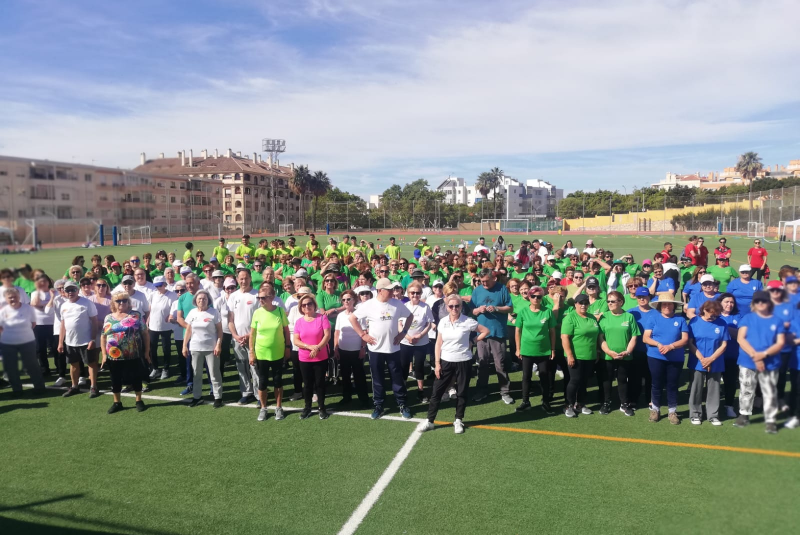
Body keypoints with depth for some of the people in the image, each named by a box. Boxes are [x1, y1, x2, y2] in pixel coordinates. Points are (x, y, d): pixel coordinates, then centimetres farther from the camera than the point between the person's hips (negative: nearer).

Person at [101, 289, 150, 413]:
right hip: (113, 357, 3)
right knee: (115, 380, 12)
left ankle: (139, 401, 23)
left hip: (133, 356, -2)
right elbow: (103, 337, 10)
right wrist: (104, 354, 4)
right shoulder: (108, 318, 6)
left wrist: (146, 351, -2)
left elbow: (145, 334, 0)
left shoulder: (136, 315, -2)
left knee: (135, 379, 8)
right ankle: (117, 402, 27)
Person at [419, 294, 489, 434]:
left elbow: (486, 331, -1)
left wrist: (473, 341, -3)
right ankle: (430, 421, 14)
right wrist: (437, 363, -1)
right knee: (436, 391, 3)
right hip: (446, 361, 2)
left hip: (463, 362, -2)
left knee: (461, 392, 9)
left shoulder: (468, 322, -11)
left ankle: (458, 421, 25)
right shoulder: (443, 322, -1)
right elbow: (438, 344, 3)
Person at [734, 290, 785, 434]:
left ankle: (770, 420, 13)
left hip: (770, 364, 0)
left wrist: (764, 354, -17)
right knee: (746, 390, 11)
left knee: (770, 393, 3)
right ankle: (744, 415, 24)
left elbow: (780, 343, -3)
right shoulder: (748, 318, 2)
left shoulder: (777, 321, 3)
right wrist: (754, 355, -16)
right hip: (747, 362, 0)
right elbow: (741, 339, -5)